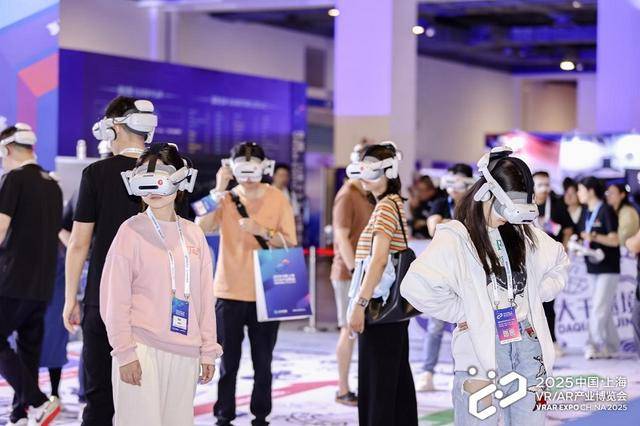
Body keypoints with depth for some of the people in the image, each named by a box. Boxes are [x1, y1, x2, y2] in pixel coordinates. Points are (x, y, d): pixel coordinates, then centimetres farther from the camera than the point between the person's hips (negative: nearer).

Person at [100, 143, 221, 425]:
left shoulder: (194, 234, 10)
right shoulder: (132, 231, -3)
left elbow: (205, 298, 13)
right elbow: (115, 297, -5)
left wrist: (208, 349, 10)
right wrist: (125, 352, -10)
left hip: (185, 352, 5)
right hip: (142, 347, -4)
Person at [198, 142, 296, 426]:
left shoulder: (277, 199, 0)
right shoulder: (226, 198, 2)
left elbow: (290, 243, -4)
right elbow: (202, 227, -15)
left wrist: (262, 231, -19)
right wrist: (219, 190, -18)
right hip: (229, 292, 0)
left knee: (263, 362, 6)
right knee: (228, 362, 4)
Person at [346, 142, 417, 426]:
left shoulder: (386, 207, -13)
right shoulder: (393, 204, 17)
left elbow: (378, 260, -22)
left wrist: (359, 304, -25)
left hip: (381, 305, -10)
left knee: (375, 381, -7)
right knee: (398, 379, 12)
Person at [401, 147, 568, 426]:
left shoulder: (525, 234, 12)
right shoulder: (455, 238, -9)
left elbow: (559, 264, 29)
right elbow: (416, 287, -21)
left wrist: (535, 295, 12)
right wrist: (465, 312, -12)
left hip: (528, 348, 6)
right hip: (481, 351, -6)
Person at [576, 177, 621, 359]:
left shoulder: (606, 211, -11)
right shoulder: (586, 213, 12)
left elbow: (615, 240, -15)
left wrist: (594, 237, -27)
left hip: (608, 268, -7)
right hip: (592, 267, 7)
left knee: (599, 308, -11)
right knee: (604, 310, 10)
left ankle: (594, 344, -10)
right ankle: (611, 347, 14)